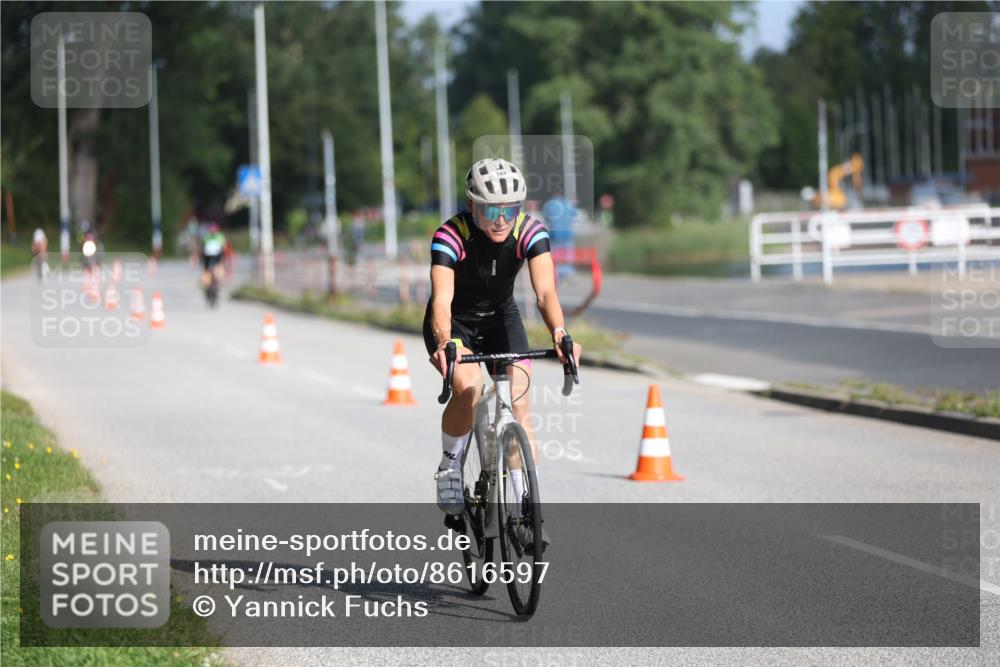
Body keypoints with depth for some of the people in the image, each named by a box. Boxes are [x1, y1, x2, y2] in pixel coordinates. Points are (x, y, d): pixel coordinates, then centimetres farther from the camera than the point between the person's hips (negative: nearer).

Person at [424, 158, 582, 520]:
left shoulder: (530, 232, -23)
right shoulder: (450, 236, -29)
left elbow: (545, 291, -34)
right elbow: (442, 299, -40)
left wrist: (559, 334, -54)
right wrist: (443, 342, -60)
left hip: (501, 317, 3)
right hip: (455, 322, -3)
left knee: (519, 405, -12)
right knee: (468, 391, -29)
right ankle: (450, 467, -2)